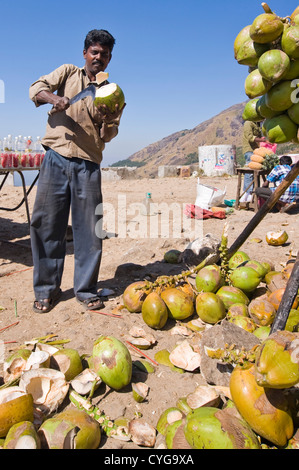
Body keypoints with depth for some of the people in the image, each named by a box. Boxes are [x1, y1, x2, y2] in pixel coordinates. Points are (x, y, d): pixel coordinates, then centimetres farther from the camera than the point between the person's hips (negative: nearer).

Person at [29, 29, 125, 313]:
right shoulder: (68, 73, 15)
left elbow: (108, 136, 6)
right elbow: (36, 88, 5)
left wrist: (108, 121, -17)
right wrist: (53, 98, -16)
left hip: (87, 164, 1)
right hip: (56, 158, 0)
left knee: (89, 228, -1)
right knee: (46, 223, -1)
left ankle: (86, 289, 13)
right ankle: (46, 289, 13)